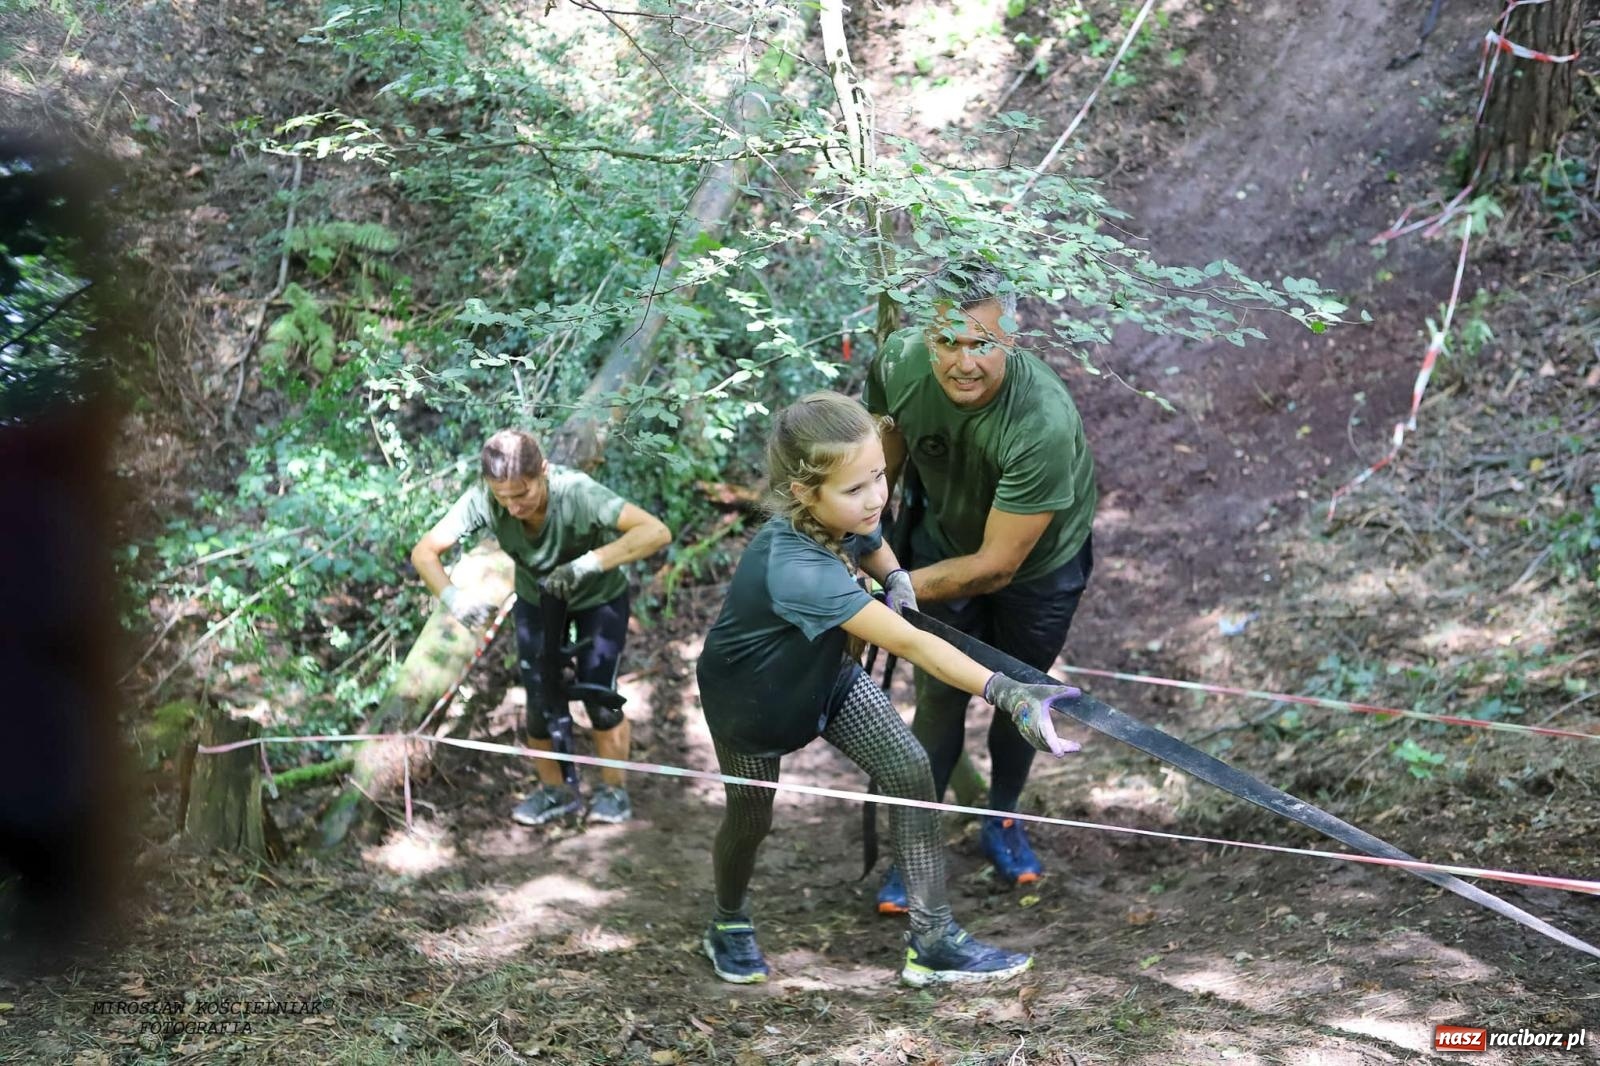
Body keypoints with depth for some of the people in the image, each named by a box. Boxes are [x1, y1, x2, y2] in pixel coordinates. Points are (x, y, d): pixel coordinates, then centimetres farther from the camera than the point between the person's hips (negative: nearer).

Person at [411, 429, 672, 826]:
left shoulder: (577, 492, -41)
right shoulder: (483, 500, -32)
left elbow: (656, 531, -50)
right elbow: (424, 552, -24)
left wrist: (586, 565, -58)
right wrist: (453, 597, -44)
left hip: (599, 598, -3)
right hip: (536, 598, 3)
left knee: (599, 696, -6)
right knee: (540, 700, 1)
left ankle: (613, 789, 19)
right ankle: (554, 791, 26)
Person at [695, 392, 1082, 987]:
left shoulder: (846, 519, -21)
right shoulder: (797, 570, -45)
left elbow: (872, 545, 9)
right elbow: (911, 645, -51)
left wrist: (894, 579, -13)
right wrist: (1005, 694, -58)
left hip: (823, 676, 6)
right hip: (751, 702, -6)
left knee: (910, 770, -7)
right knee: (751, 817, 14)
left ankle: (933, 941, 3)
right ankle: (728, 926, 47)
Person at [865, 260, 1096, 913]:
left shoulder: (1045, 424, -45)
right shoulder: (898, 364, -31)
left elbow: (996, 566, -36)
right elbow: (885, 457, -6)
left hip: (1039, 561, -2)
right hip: (946, 539, 2)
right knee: (939, 695, 4)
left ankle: (1002, 822, 44)